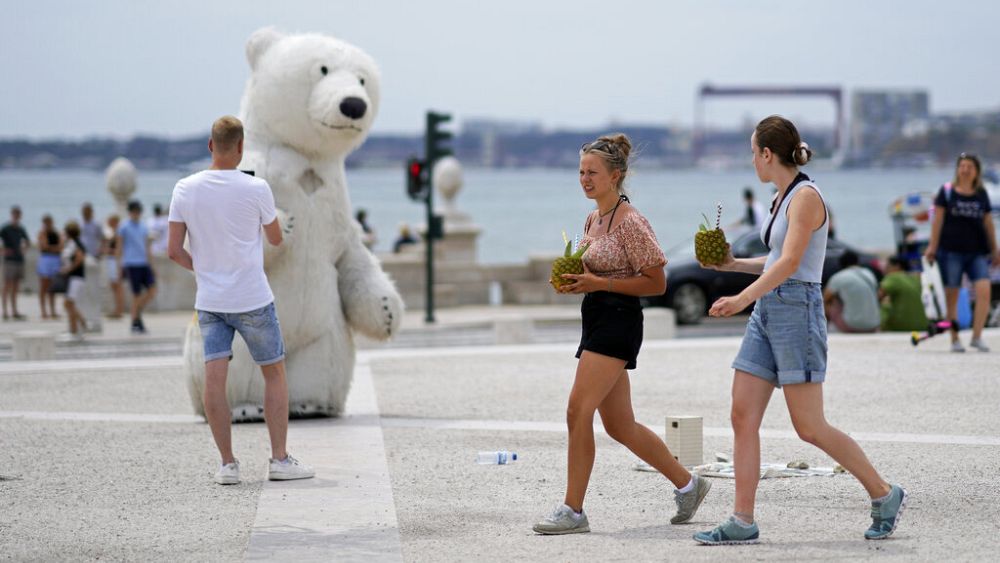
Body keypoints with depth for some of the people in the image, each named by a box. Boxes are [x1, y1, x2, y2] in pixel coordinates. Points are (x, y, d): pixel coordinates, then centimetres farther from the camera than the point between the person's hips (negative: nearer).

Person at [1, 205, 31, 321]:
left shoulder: (21, 229, 13)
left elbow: (28, 242, 29)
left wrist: (24, 249, 12)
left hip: (20, 260, 6)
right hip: (9, 260, -6)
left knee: (16, 287, 9)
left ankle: (14, 312, 12)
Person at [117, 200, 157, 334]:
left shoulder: (144, 227, 15)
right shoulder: (124, 228, 0)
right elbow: (119, 247, 0)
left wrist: (151, 264, 18)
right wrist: (121, 265, -5)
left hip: (144, 263, 5)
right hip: (131, 264, -5)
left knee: (152, 290, -6)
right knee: (137, 294, -5)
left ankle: (138, 312, 16)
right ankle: (135, 324, 6)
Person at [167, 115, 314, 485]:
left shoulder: (185, 189, -3)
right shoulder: (256, 189, -10)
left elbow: (173, 250, -2)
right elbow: (276, 238, 5)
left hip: (208, 300, 2)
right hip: (253, 301, -2)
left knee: (214, 378, 0)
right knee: (274, 374, 10)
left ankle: (228, 464, -3)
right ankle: (279, 459, 8)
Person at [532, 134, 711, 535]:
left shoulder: (630, 222, -12)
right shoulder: (592, 220, 14)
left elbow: (656, 282, -13)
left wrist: (597, 283, -19)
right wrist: (576, 284, 4)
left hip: (618, 322, -10)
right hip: (596, 321, 10)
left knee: (578, 411, -14)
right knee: (619, 425, 12)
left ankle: (573, 511, -9)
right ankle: (687, 484, 26)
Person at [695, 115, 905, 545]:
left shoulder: (805, 196, -12)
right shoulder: (783, 198, 16)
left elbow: (790, 262, -23)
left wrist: (744, 297, -32)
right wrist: (733, 265, 28)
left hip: (797, 312, -9)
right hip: (767, 314, 9)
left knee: (809, 428, -6)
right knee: (743, 417, 1)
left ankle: (884, 494, 10)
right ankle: (742, 522, 1)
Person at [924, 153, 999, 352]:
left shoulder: (982, 194, 10)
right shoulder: (947, 191, 2)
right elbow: (938, 220, 2)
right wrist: (932, 246, -2)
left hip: (977, 252, 2)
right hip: (951, 251, -2)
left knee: (984, 291, -13)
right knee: (952, 296, 1)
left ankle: (977, 337, -6)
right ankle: (955, 340, 10)